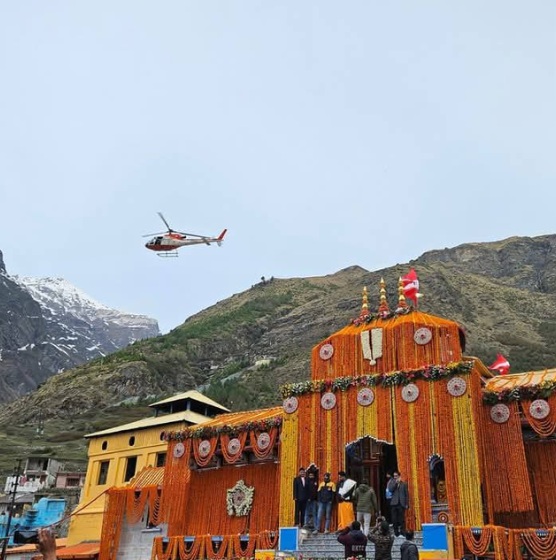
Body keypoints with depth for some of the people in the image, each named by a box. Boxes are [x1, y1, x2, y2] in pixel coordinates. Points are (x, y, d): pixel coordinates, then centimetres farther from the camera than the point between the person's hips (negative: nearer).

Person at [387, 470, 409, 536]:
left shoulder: (403, 484, 9)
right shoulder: (392, 483, 11)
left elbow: (407, 494, 8)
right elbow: (390, 489, -8)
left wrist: (407, 504, 0)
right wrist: (396, 482, -10)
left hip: (401, 504, -1)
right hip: (394, 504, 1)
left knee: (402, 519, -4)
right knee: (394, 519, 1)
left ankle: (402, 532, 3)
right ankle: (396, 533, 9)